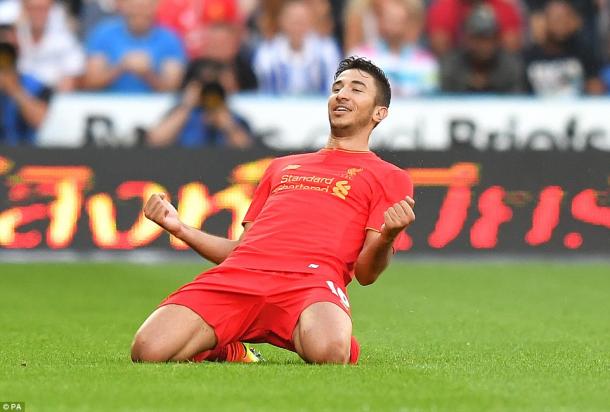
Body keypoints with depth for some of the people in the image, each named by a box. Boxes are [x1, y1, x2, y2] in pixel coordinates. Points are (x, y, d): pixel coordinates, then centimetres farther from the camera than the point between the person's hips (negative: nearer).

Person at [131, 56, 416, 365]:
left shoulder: (389, 177, 19)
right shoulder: (281, 166, 36)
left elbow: (365, 272, 8)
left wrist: (386, 237, -15)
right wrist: (180, 229, 18)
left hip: (311, 278, -4)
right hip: (239, 272, 4)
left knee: (329, 353, -40)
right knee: (148, 351, -23)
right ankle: (228, 350, 8)